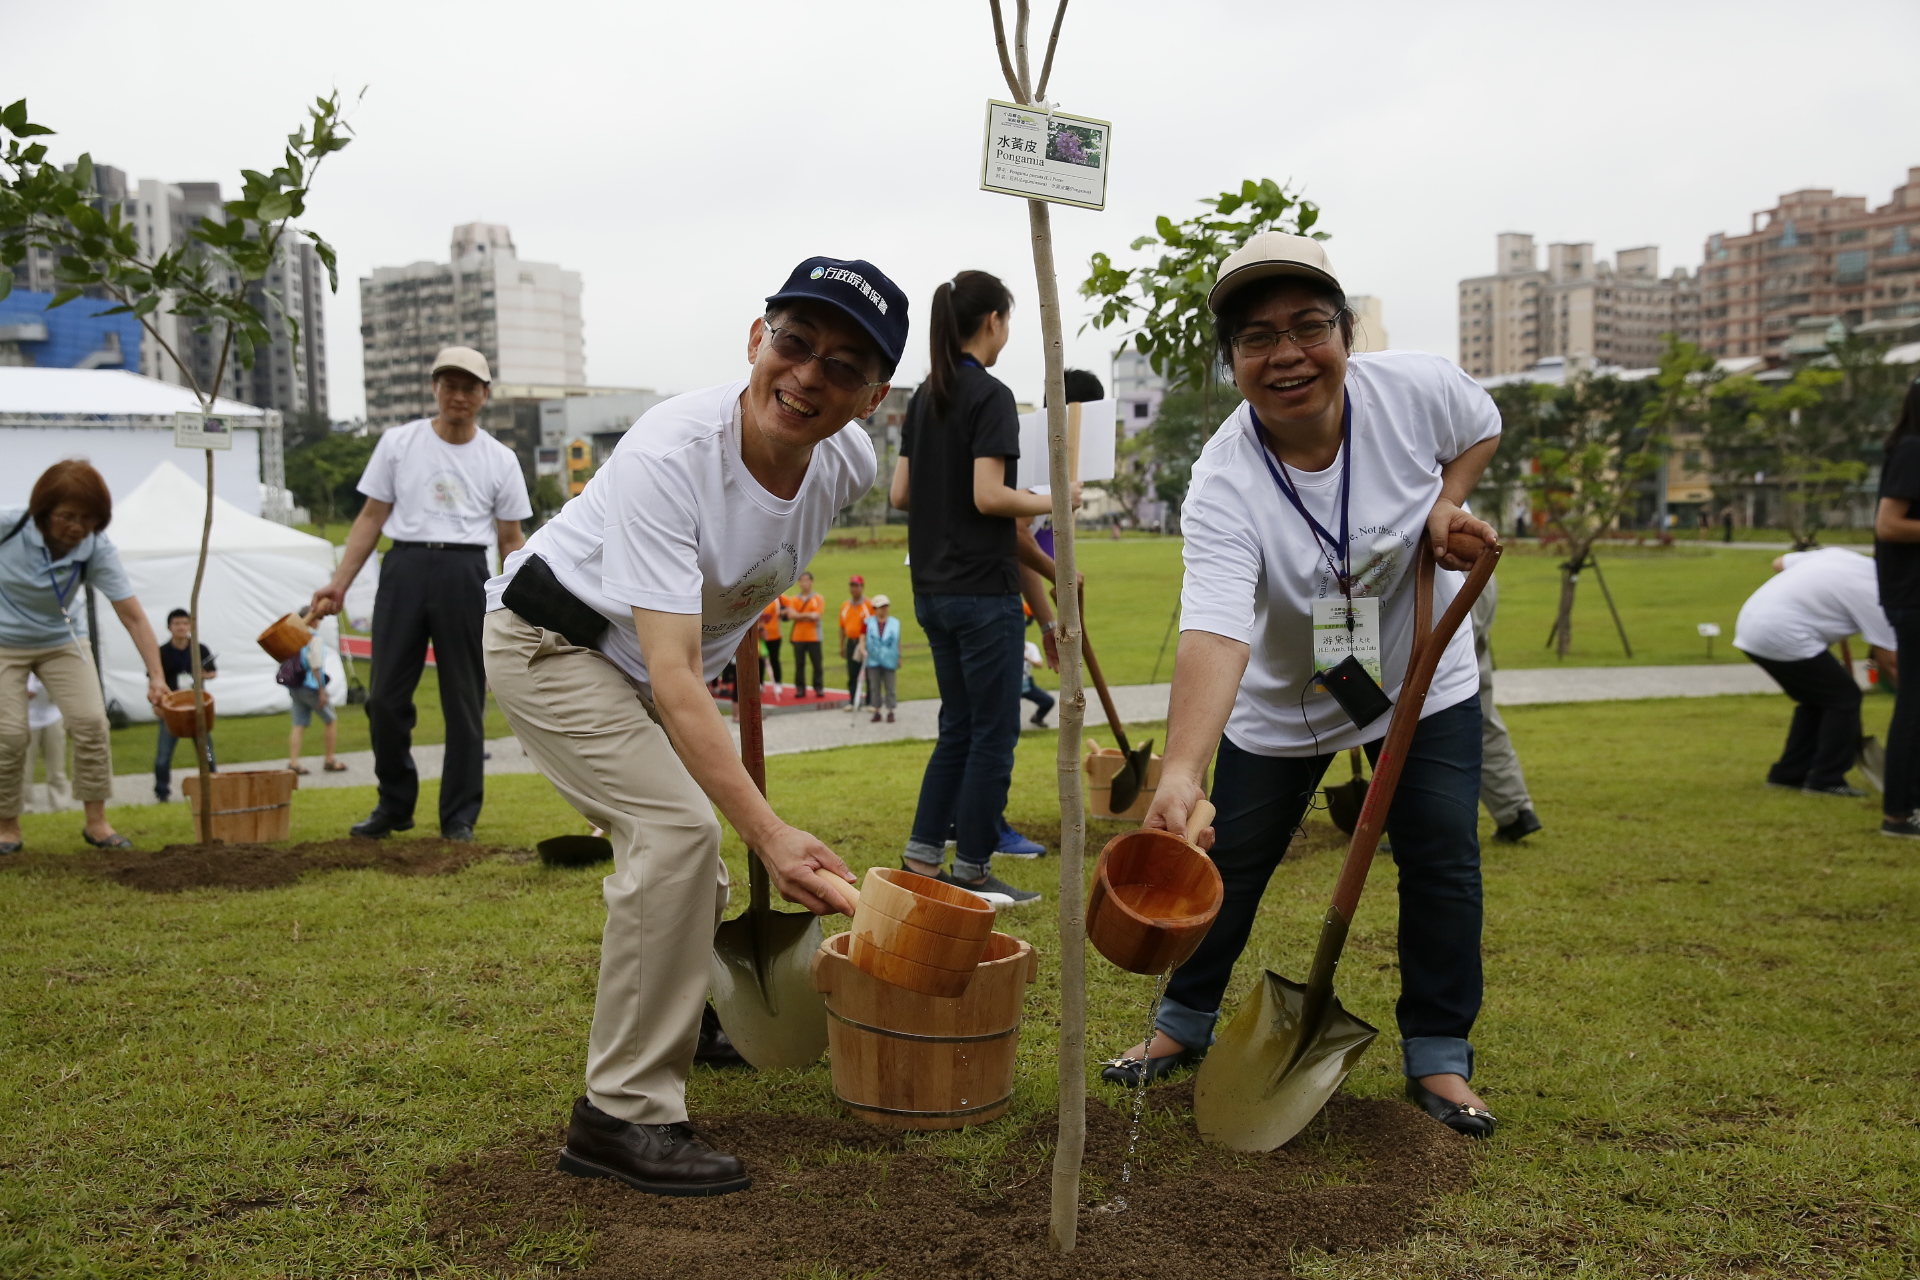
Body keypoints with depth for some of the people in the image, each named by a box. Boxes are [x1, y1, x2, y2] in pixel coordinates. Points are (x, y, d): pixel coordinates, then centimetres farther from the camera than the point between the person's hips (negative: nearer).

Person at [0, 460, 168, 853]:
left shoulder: (97, 548, -23)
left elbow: (132, 615, -25)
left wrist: (156, 676, -32)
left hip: (62, 641, 1)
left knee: (91, 721, -11)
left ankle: (96, 822, 1)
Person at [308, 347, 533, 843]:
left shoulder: (500, 460, 8)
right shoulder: (398, 443, 9)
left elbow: (510, 540, 9)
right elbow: (371, 517, 9)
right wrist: (339, 584, 0)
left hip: (466, 574, 0)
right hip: (406, 566, 1)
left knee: (465, 700, 1)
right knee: (386, 695, 1)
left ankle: (460, 818, 11)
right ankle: (394, 806, 19)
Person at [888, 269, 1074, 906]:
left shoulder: (924, 396, 11)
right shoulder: (990, 395, -13)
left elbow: (900, 493, 11)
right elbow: (989, 496, -21)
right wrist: (1053, 502, -7)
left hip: (933, 587, 8)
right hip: (983, 588, -8)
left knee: (960, 725, 16)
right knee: (994, 732, 2)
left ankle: (922, 857, 16)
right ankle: (971, 872, 8)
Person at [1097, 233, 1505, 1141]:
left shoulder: (1416, 389, -22)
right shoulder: (1222, 486, -32)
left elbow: (1481, 428, 4)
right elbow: (1214, 631, -48)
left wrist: (1447, 502, -16)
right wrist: (1180, 773, -63)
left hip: (1423, 676, 2)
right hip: (1281, 700, -2)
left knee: (1443, 859, -3)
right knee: (1230, 862, 5)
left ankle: (1438, 1056, 16)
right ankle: (1184, 1024, 29)